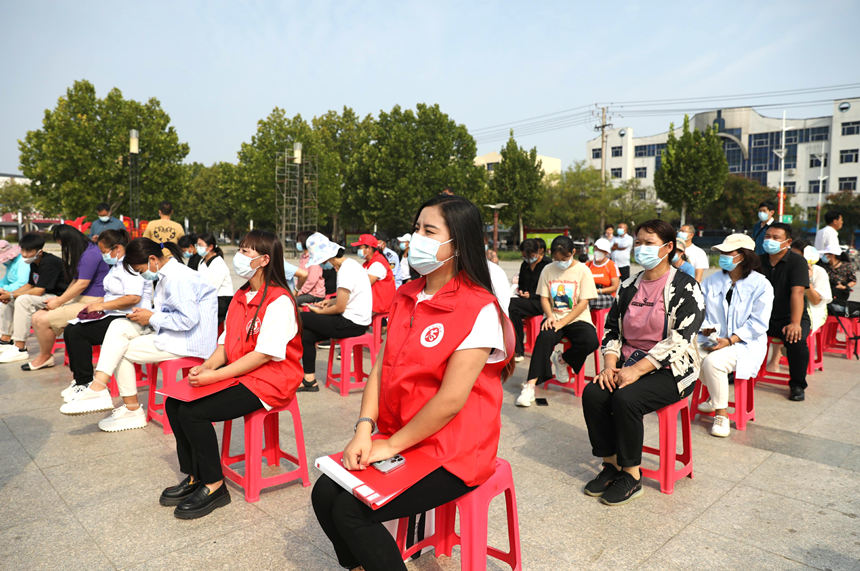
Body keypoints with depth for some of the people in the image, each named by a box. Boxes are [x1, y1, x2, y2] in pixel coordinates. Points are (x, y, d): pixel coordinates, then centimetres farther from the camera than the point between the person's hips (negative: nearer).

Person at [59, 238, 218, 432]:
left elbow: (188, 318, -27)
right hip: (168, 331, 10)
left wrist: (152, 318, -14)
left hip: (189, 340, -10)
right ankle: (97, 387, -5)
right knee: (119, 327, -1)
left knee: (122, 351, -5)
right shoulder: (167, 274, 14)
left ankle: (132, 410, 5)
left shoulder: (177, 278, -19)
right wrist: (146, 313, 6)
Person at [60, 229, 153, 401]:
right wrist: (96, 303, 13)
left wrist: (102, 305, -18)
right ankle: (78, 378, 8)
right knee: (70, 330, 2)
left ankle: (85, 383, -5)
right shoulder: (118, 265, 18)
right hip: (113, 316, 11)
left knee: (77, 333, -17)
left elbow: (133, 298, -27)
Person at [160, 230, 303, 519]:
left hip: (269, 381, -9)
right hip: (237, 373, 9)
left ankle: (214, 486, -2)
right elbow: (226, 343, 14)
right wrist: (205, 367, -6)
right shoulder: (241, 296, 14)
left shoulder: (279, 300, -17)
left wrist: (214, 376, -21)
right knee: (174, 403, -2)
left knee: (193, 412, -20)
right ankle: (194, 477, 10)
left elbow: (264, 355, -23)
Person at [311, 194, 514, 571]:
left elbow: (451, 400, -21)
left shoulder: (479, 310, -19)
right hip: (394, 439, 7)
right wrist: (365, 429, -7)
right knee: (325, 493, -4)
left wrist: (391, 445, -13)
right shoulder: (406, 296, 6)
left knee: (351, 511, -15)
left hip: (451, 451, -7)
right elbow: (382, 367, 5)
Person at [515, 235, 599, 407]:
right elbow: (544, 298, 8)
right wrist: (550, 316, -13)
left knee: (590, 341, -31)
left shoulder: (582, 270, -3)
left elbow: (583, 303, -7)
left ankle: (561, 359, -1)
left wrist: (563, 322, -16)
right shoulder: (548, 270, 6)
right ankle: (531, 384, -31)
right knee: (544, 337, -31)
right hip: (554, 318, 1)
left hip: (577, 319, -1)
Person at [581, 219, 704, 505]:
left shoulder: (684, 287, -7)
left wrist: (638, 370, -23)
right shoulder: (629, 287, 12)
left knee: (625, 399, -30)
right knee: (592, 394, -19)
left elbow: (680, 338, -17)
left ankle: (632, 476, -10)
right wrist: (610, 363, -7)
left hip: (670, 371, -6)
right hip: (629, 364, 6)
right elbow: (612, 329, 12)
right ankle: (611, 463, -2)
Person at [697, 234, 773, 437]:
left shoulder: (761, 285, -4)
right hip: (712, 338, 5)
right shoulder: (712, 280, 11)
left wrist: (730, 340, -20)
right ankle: (715, 394, 5)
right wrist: (705, 327, -13)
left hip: (744, 343, -5)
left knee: (713, 361, -34)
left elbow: (758, 323, -9)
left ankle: (721, 413, -12)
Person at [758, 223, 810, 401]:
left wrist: (795, 323, -31)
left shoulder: (797, 261, -8)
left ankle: (797, 385, -10)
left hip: (789, 318, -4)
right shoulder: (760, 260, 8)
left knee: (796, 340, -34)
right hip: (765, 317, 4)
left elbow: (797, 292, -20)